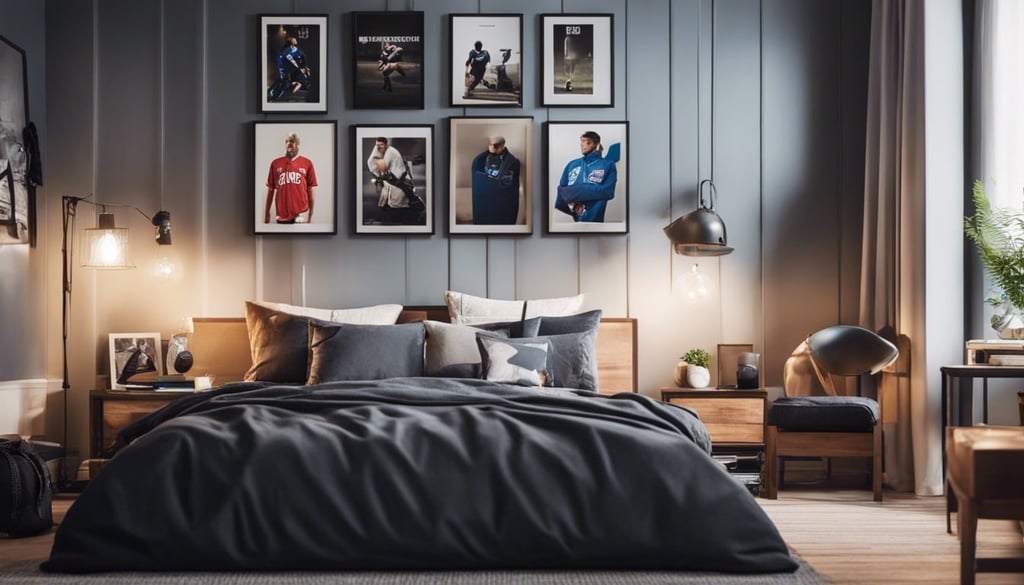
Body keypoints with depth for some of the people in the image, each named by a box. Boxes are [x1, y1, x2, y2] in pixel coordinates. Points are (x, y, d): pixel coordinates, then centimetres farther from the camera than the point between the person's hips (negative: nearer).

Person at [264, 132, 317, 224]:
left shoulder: (307, 163, 4)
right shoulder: (275, 163, 8)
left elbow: (310, 189, 5)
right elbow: (271, 189, 10)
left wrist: (311, 213, 1)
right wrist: (267, 213, 7)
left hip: (301, 214, -2)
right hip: (282, 215, 2)